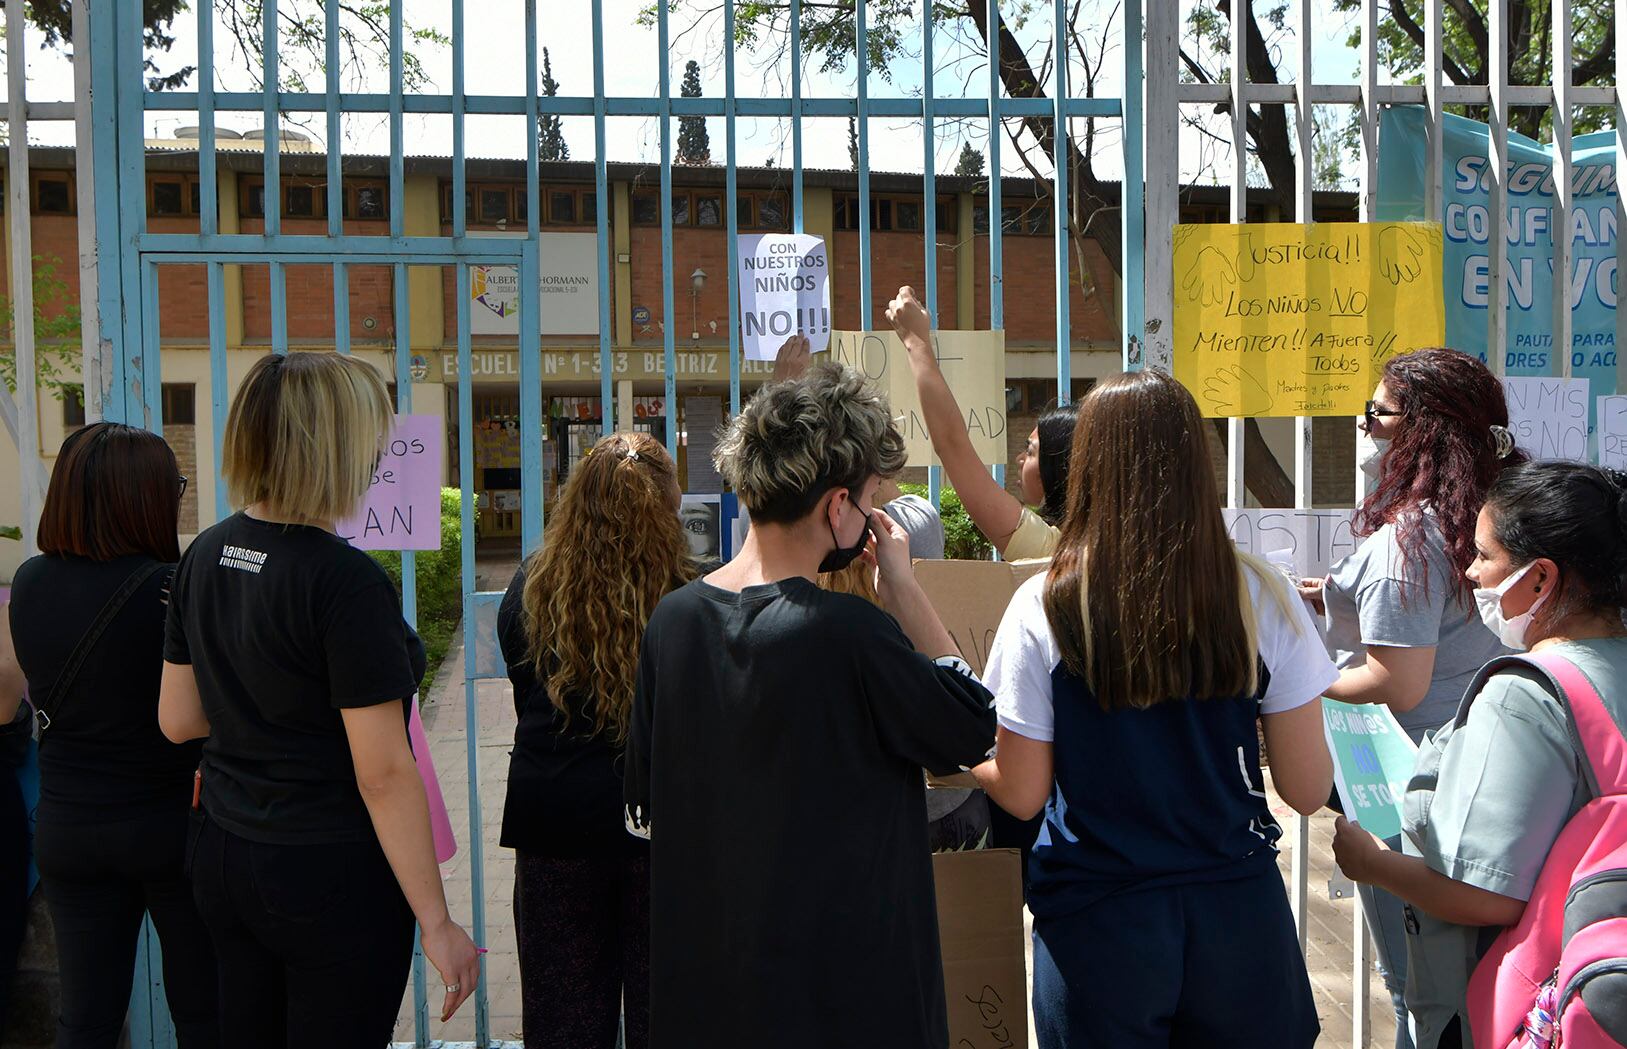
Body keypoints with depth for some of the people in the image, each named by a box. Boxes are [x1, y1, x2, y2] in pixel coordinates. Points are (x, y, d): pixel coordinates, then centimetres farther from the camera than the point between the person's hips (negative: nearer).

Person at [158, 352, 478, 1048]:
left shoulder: (205, 556, 2)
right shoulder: (345, 581, -21)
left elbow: (178, 720, 11)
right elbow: (382, 775, -20)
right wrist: (437, 924, -15)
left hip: (223, 860, 8)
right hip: (333, 877, -7)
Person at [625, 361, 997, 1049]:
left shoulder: (672, 619, -3)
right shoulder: (851, 634, -23)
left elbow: (644, 810, 7)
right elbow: (973, 729, -6)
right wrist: (901, 586, -5)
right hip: (850, 987, -6)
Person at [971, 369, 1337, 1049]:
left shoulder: (1044, 607, -12)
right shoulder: (1261, 597, -9)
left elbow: (1021, 794, -7)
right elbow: (1307, 789, -4)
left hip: (1099, 923, -1)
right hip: (1236, 911, 2)